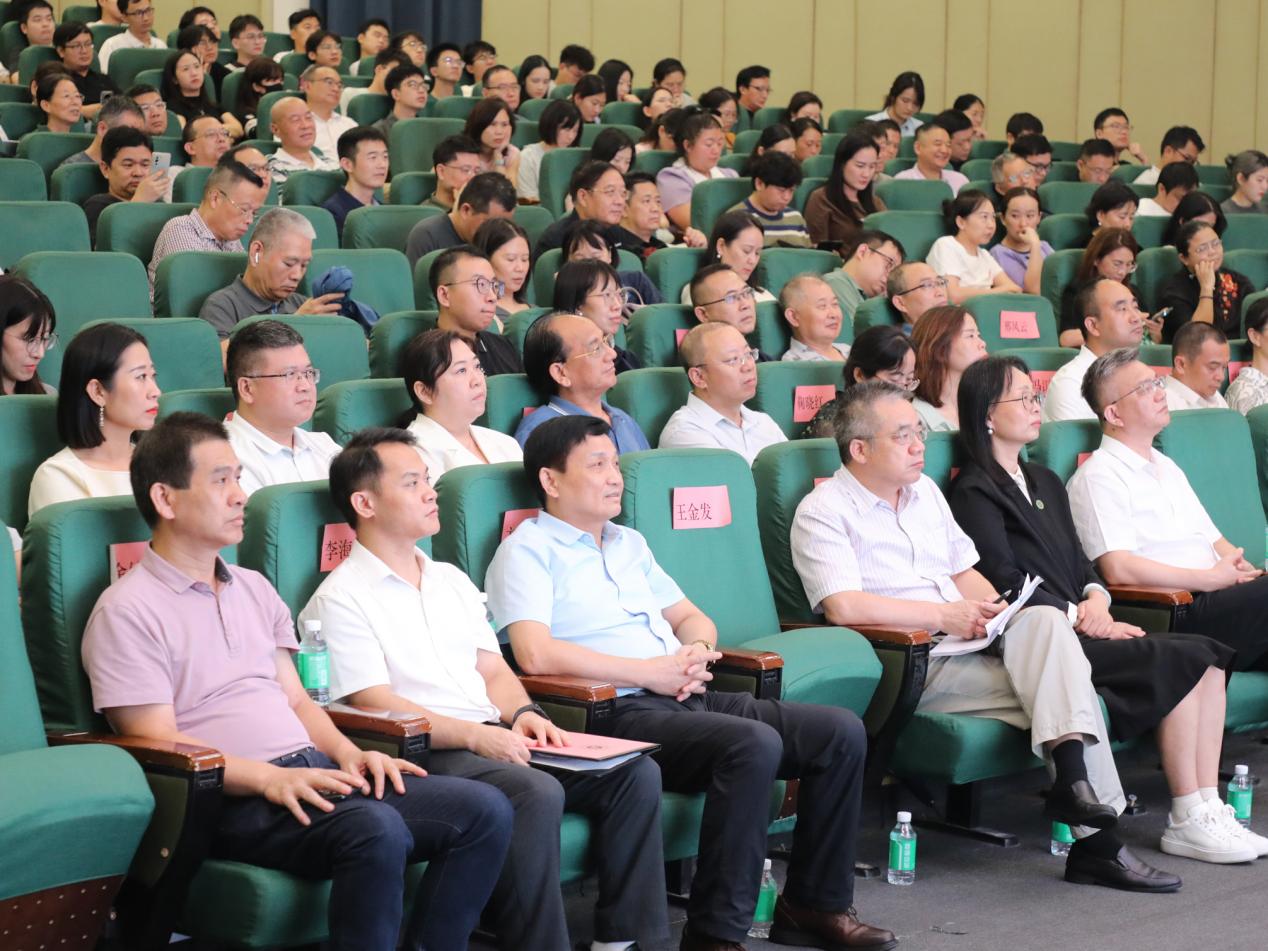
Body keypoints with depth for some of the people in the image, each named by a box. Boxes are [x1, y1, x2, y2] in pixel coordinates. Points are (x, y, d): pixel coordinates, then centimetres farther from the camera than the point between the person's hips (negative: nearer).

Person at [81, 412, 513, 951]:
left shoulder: (254, 589, 22)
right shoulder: (127, 612, -2)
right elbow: (158, 743, -9)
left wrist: (347, 754, 2)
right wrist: (270, 779, -21)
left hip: (313, 774, 8)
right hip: (234, 801, -8)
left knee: (484, 809, -10)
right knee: (376, 830, -36)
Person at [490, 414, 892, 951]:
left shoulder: (628, 544, 25)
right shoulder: (528, 551, -1)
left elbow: (690, 617, 30)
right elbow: (536, 654, -17)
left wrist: (697, 649, 3)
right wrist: (652, 673, -13)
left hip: (689, 701, 8)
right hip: (622, 714, -8)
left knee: (841, 731, -6)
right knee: (754, 744, -33)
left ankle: (814, 905, 4)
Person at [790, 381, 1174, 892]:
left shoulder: (924, 491, 21)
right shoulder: (822, 513, -4)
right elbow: (843, 606, -17)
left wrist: (994, 611, 2)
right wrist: (944, 614, -15)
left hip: (968, 642, 7)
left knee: (1044, 619, -24)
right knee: (1057, 681, -22)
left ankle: (1072, 774, -35)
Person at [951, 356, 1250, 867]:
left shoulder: (1045, 482, 24)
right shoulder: (974, 493, -3)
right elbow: (1005, 581, -12)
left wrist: (1096, 598, -2)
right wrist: (1079, 616, -14)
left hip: (1074, 629, 8)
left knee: (1208, 658, -11)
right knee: (1179, 663, -21)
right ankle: (1187, 823, -16)